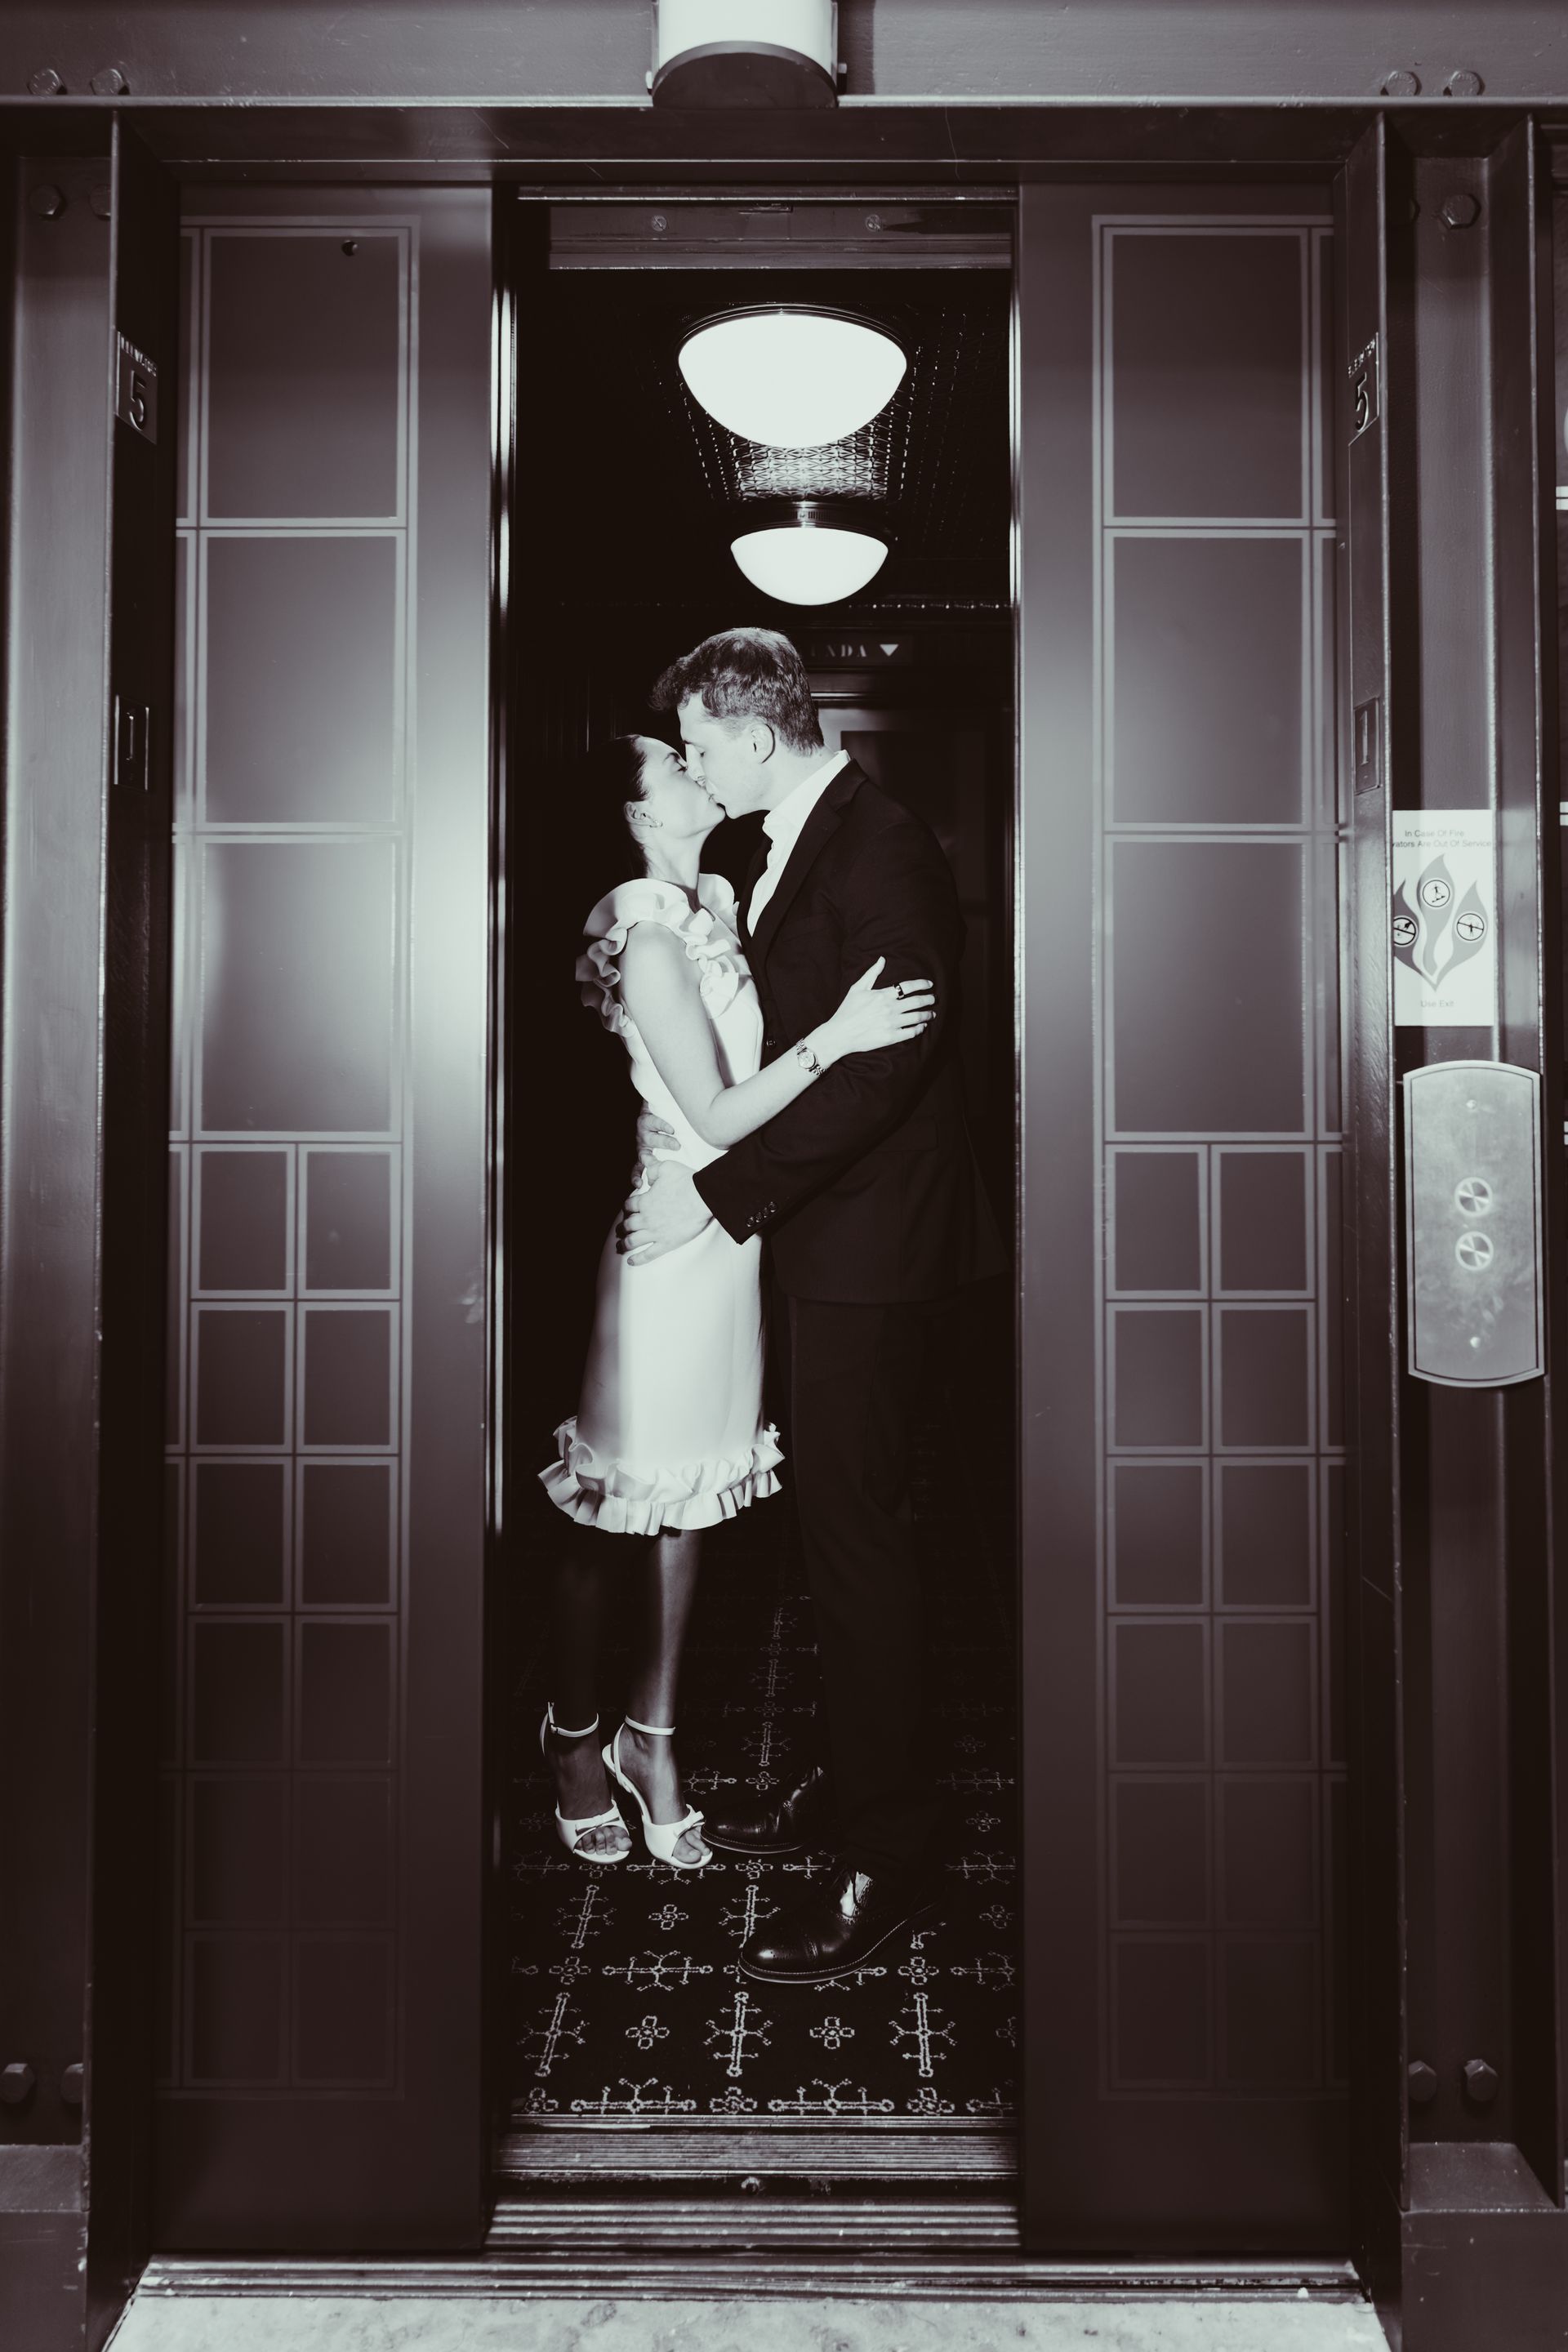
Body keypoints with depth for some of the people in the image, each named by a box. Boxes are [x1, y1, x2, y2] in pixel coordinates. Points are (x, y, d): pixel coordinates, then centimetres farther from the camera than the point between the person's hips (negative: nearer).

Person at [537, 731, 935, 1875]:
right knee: (614, 1505, 7)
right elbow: (717, 1115, -19)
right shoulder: (651, 939, -18)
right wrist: (835, 1038, -25)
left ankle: (653, 1737, 29)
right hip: (666, 1234, -8)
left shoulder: (714, 902, 7)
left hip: (728, 1229, 8)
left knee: (689, 1499, 15)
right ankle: (574, 1735, 28)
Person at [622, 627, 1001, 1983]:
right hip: (822, 1230, 9)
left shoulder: (882, 849, -16)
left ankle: (889, 1859, 11)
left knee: (858, 1536, -2)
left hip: (870, 1243, -9)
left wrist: (717, 1191, -22)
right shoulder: (793, 844, 14)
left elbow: (878, 1067, -23)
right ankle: (851, 1782, 33)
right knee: (838, 1524, 17)